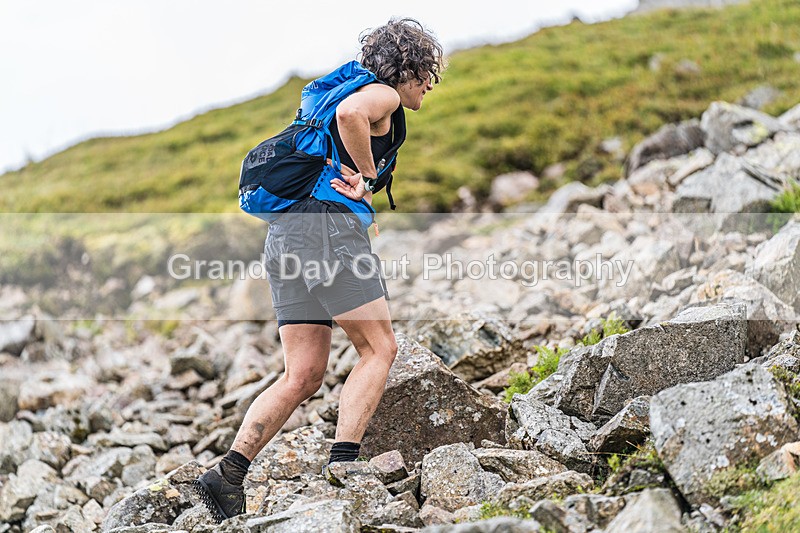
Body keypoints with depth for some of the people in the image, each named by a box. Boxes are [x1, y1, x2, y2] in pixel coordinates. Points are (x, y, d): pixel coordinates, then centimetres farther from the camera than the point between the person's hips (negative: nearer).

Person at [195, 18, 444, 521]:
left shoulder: (356, 93, 31)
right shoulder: (383, 95, 1)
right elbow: (349, 113, -22)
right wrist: (368, 177, -11)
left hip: (286, 232, 9)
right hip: (329, 221, -9)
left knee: (303, 376, 4)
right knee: (378, 348, -3)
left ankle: (228, 473, -3)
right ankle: (342, 465, -12)